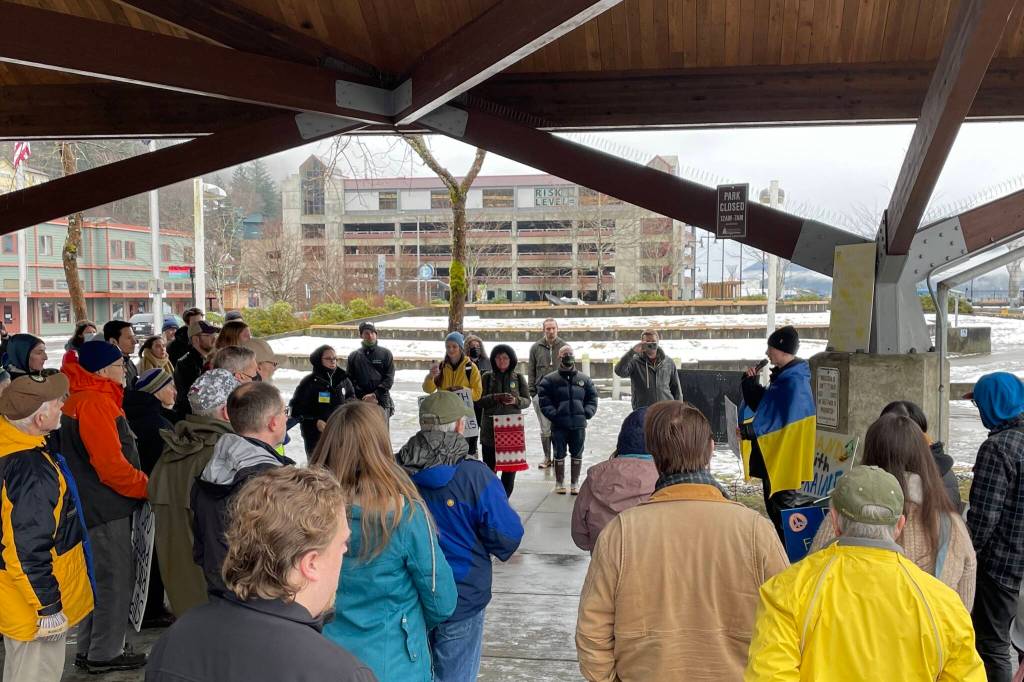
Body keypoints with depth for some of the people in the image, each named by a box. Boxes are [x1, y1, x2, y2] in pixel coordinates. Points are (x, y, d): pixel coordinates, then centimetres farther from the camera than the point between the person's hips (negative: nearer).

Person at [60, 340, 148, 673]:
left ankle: (89, 650, 30)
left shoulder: (81, 399, 12)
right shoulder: (96, 403, -20)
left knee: (98, 577, 19)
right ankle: (105, 654, 13)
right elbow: (111, 465, -23)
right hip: (106, 508, -10)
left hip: (93, 505, 10)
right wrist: (148, 486, -11)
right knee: (116, 578, 2)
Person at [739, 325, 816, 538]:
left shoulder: (795, 382, -21)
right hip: (773, 457, 10)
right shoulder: (783, 377, 10)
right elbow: (763, 407, 16)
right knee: (772, 503, 18)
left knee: (782, 507, 0)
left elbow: (783, 422, -25)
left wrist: (751, 430, -21)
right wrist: (751, 383, 4)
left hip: (785, 459, -10)